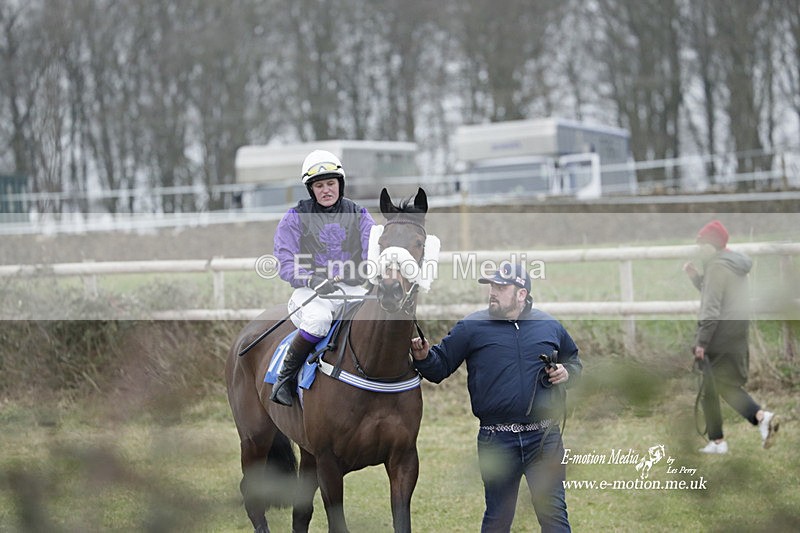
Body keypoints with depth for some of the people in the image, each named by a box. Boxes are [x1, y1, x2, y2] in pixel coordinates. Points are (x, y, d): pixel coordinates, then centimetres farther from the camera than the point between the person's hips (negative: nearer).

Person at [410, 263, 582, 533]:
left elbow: (574, 359, 23)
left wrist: (567, 373, 1)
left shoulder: (549, 326, 7)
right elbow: (440, 366, 1)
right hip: (496, 442, -1)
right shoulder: (472, 327, 1)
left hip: (544, 438, 1)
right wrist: (423, 356, -20)